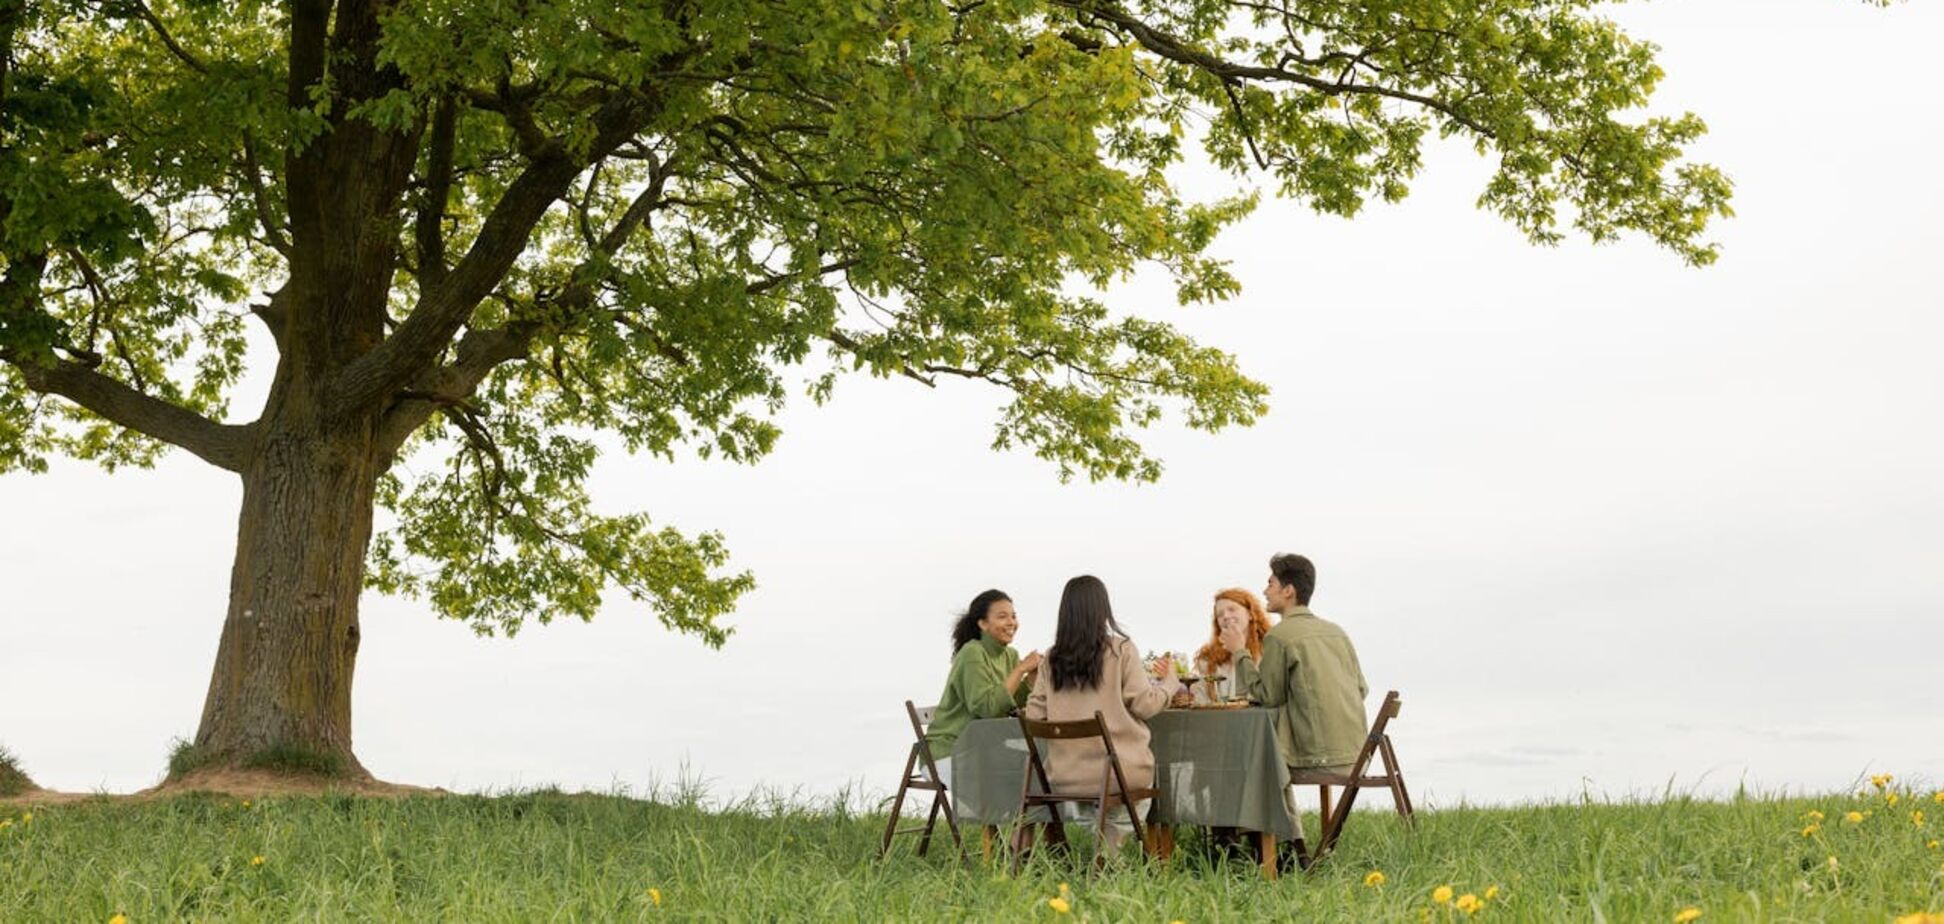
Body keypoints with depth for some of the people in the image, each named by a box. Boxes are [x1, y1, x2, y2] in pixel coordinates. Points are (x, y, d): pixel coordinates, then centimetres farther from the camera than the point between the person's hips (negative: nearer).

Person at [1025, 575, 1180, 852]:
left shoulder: (1052, 658, 2)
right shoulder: (1121, 650, -7)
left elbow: (1034, 716, 3)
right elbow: (1144, 705, -5)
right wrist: (1169, 683, 13)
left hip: (1064, 777, 4)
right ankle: (1107, 853, 16)